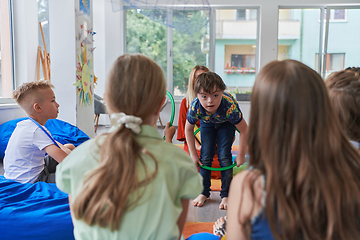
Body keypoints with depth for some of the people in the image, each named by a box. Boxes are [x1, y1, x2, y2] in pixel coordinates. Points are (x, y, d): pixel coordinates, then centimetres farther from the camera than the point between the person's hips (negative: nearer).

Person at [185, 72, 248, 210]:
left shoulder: (229, 107, -43)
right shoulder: (195, 108, -37)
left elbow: (244, 130, -27)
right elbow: (188, 129, -16)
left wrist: (241, 155, -20)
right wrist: (193, 154, -11)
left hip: (226, 123, -2)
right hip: (207, 122, 2)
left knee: (224, 157, -12)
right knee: (205, 156, -5)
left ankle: (225, 195, 3)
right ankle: (204, 193, 11)